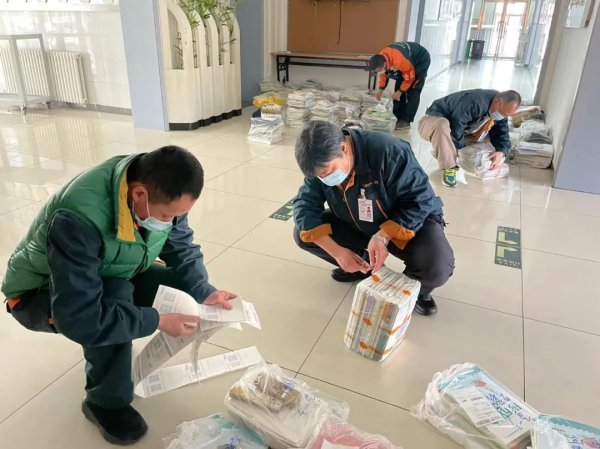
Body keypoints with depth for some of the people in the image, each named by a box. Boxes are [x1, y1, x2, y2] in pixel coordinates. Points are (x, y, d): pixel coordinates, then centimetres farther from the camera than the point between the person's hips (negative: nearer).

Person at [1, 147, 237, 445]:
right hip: (39, 293, -6)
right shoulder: (79, 219, -40)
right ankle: (105, 402, -10)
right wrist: (158, 321, -35)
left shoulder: (163, 194, -20)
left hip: (108, 276, 6)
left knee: (179, 285, -14)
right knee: (117, 296, -35)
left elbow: (182, 249, -8)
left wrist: (203, 292, -24)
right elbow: (79, 318, -40)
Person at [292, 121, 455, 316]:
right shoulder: (323, 163, -17)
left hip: (411, 220, -4)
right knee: (302, 233, -11)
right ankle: (363, 263, 9)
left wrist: (383, 236, -38)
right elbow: (304, 206, -17)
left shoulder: (388, 151, -33)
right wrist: (336, 251, -30)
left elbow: (420, 201, -26)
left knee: (437, 269, -34)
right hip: (358, 225, 5)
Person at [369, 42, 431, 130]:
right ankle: (397, 117, 13)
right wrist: (381, 89, -6)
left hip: (421, 60, -8)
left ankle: (406, 120, -5)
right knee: (398, 88, 5)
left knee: (412, 92, -11)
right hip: (409, 58, 8)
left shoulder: (400, 61, -43)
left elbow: (409, 78, -28)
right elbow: (384, 73, 1)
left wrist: (400, 91, -18)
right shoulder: (381, 57, -20)